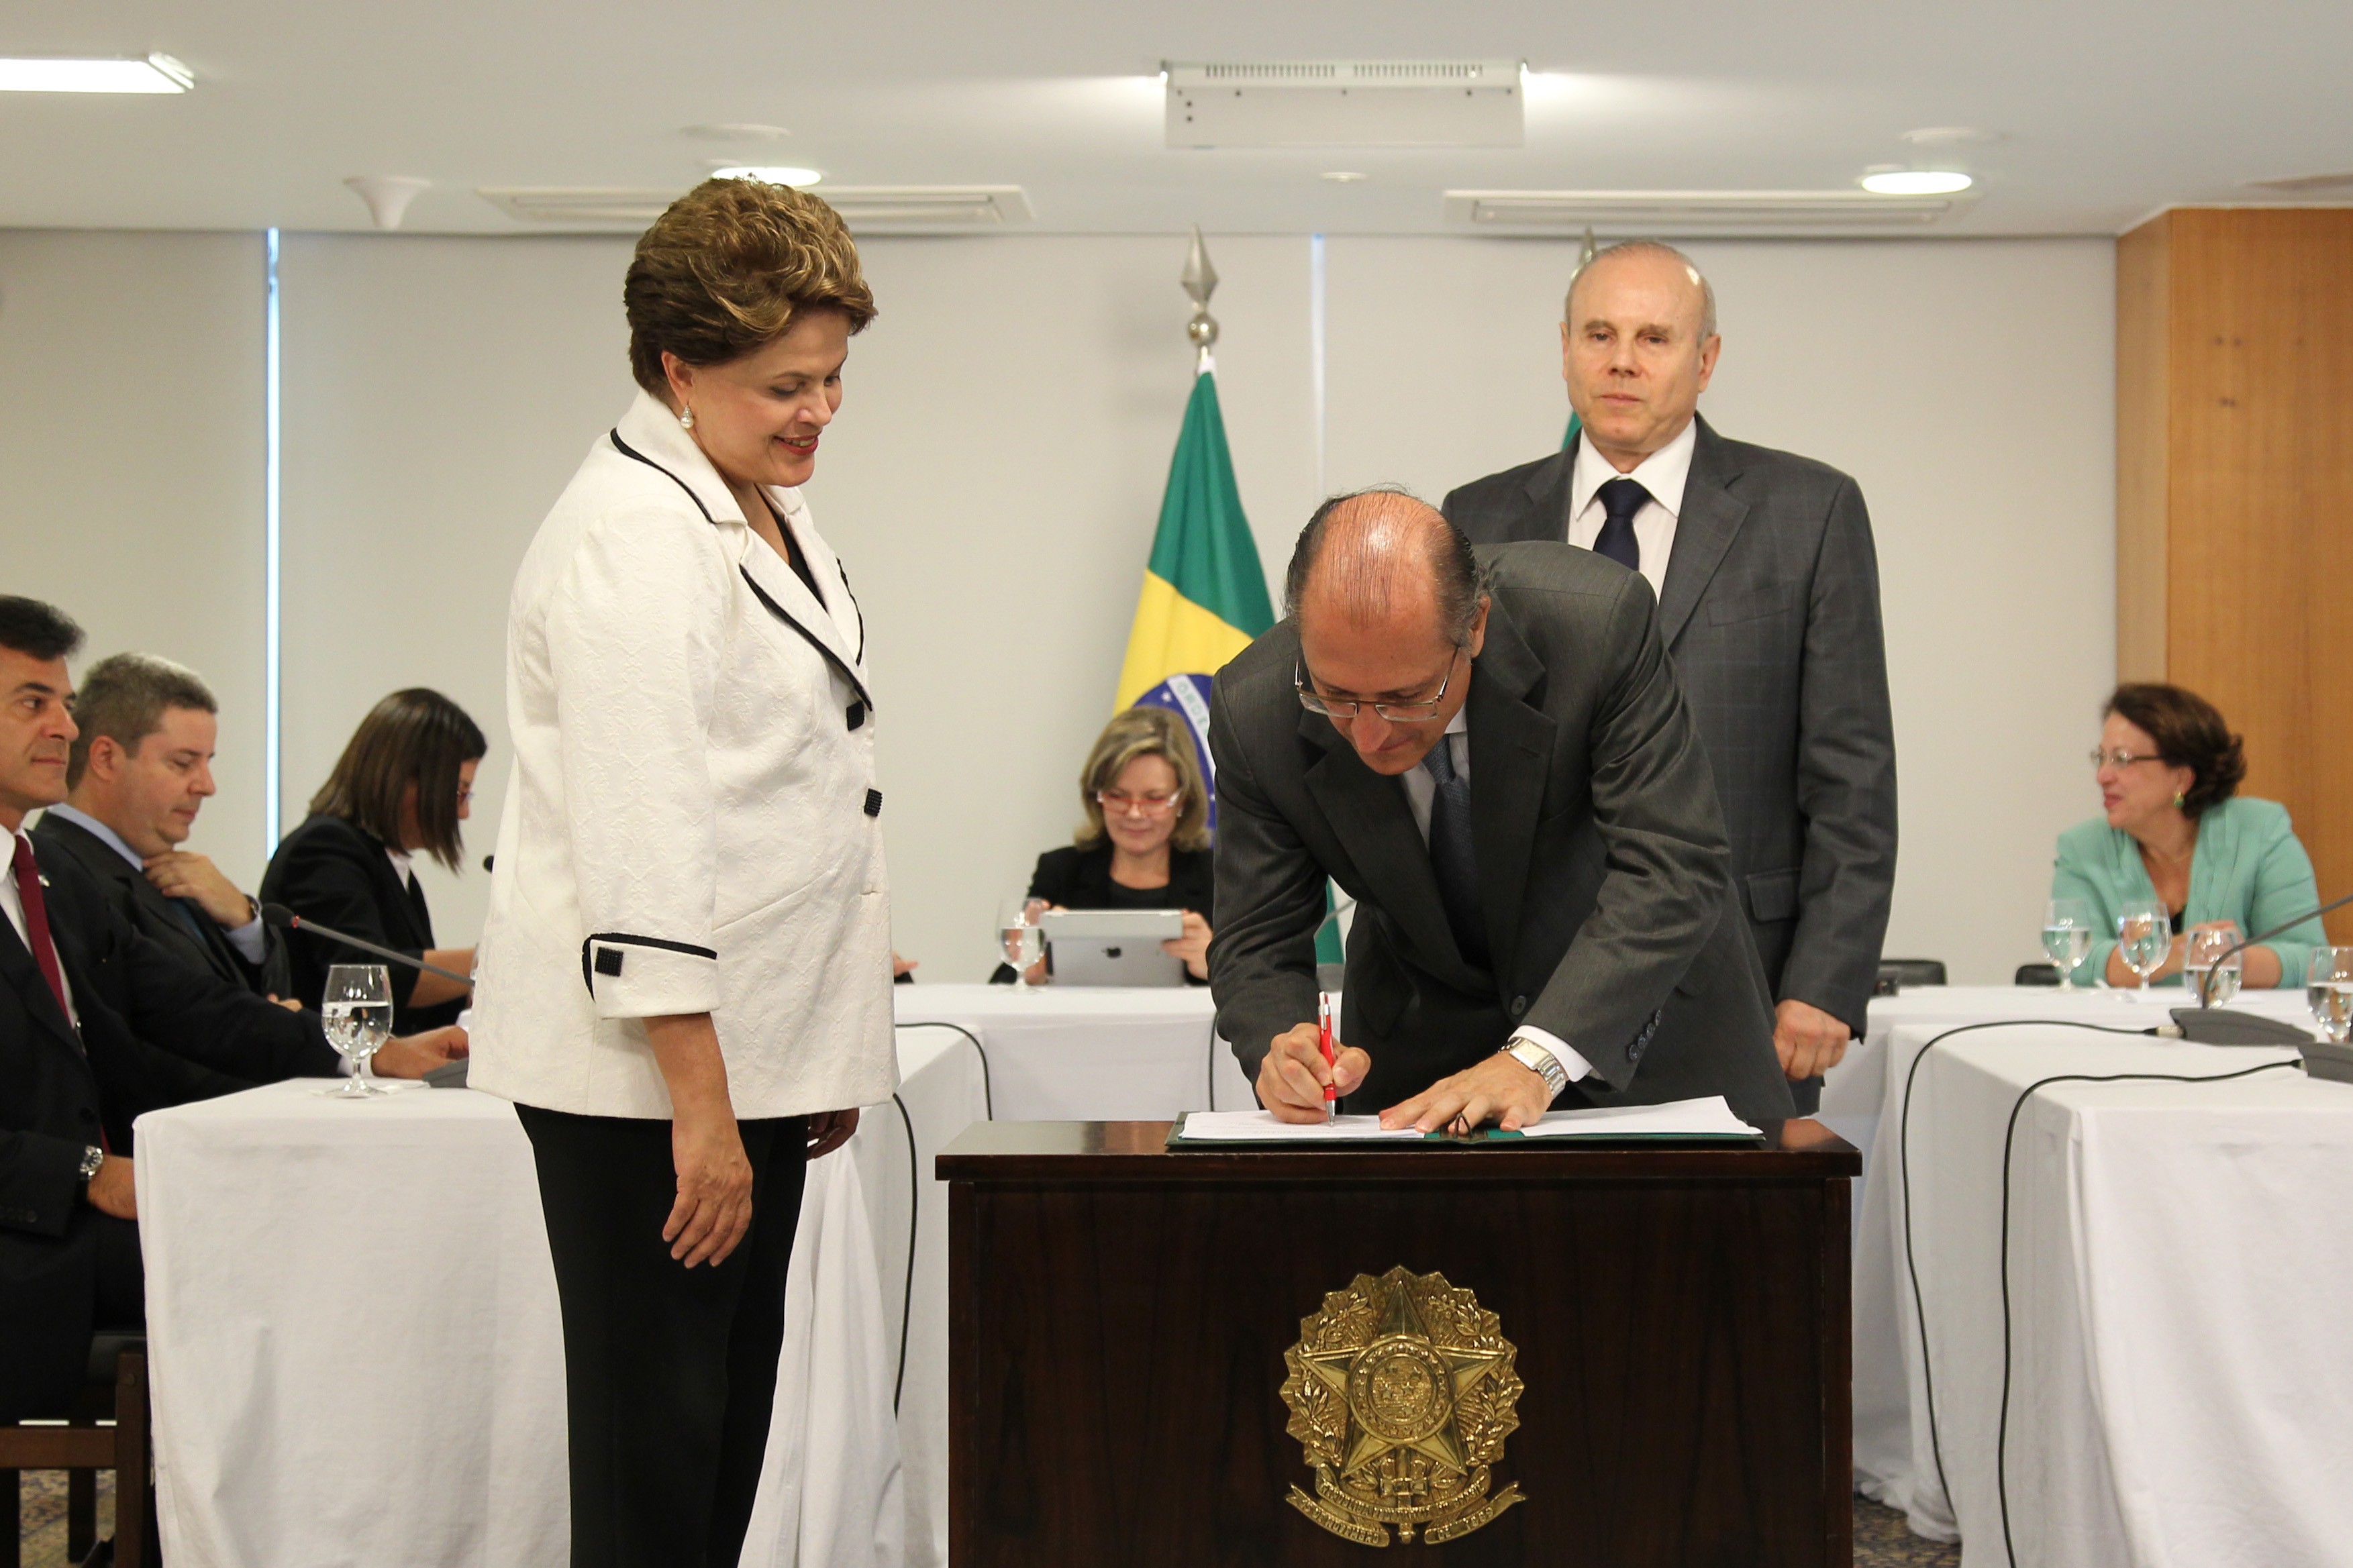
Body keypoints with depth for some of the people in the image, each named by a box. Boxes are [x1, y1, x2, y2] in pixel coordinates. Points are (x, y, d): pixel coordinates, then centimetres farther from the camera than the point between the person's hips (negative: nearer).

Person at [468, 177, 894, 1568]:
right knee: (654, 1450, -2)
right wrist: (698, 1109, -23)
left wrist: (829, 1057, 18)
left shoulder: (769, 510, 15)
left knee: (731, 1425, 14)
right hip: (649, 1075, -9)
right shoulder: (633, 537, -16)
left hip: (752, 1048, 9)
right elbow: (637, 849, -22)